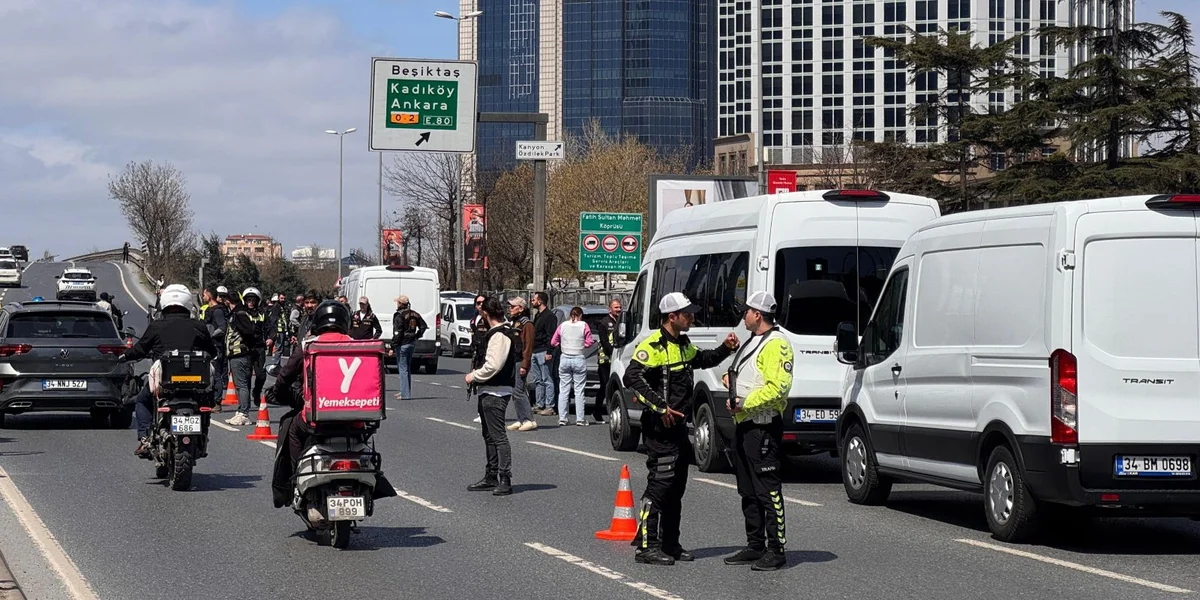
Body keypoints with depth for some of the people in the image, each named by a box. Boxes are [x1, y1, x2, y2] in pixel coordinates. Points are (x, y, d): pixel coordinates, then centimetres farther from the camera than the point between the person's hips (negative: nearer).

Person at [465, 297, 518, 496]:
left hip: (496, 392, -11)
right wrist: (476, 374, 9)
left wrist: (474, 376, -11)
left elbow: (493, 366, -23)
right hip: (487, 390, 11)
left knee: (498, 435, -11)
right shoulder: (493, 333, 15)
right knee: (489, 435, 17)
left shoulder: (499, 335, -16)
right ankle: (491, 477, 25)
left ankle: (505, 479, -11)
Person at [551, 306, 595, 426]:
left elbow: (553, 342, 5)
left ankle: (562, 418, 4)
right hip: (579, 359, -2)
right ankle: (580, 419, 1)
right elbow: (589, 342, -4)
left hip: (565, 359, 2)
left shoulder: (562, 325, 3)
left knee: (563, 390, 7)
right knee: (579, 391, 2)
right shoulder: (584, 325, -3)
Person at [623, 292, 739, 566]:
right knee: (660, 484, -11)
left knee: (676, 487, 13)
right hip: (660, 428, -10)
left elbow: (703, 360, 34)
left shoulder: (682, 345, 16)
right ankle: (646, 545, -9)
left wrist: (725, 349, 15)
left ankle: (670, 543, 21)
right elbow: (632, 377, -24)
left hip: (678, 425, 10)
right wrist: (660, 406, -27)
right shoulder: (653, 345, -14)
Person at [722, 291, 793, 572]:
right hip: (743, 424, 11)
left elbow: (778, 387, -24)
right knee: (748, 491, 14)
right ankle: (755, 546, 22)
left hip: (763, 427, -11)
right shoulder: (752, 342, 19)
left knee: (768, 490, -9)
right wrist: (729, 376, 9)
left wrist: (745, 402, -22)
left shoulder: (775, 344, -14)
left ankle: (777, 550, -6)